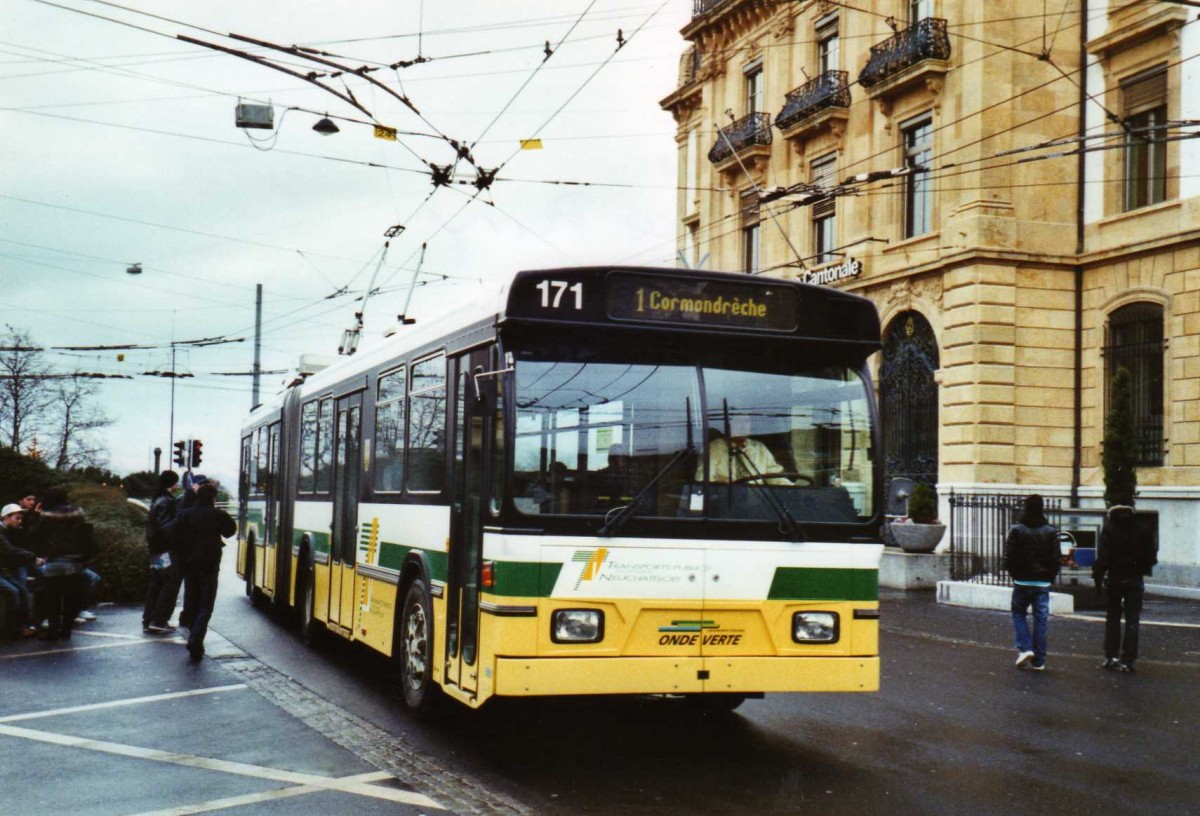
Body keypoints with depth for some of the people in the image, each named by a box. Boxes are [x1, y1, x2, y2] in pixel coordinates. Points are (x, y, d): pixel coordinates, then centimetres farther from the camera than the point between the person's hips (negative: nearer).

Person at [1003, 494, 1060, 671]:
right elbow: (1057, 559, -2)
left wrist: (1014, 575, 8)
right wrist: (1049, 578, 10)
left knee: (1019, 614, 16)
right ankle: (1038, 661, 5)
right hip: (1042, 583, 1)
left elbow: (1009, 557, -6)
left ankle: (1025, 648, -3)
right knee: (1041, 619, 5)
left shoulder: (1016, 530, -6)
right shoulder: (1050, 531, -2)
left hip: (1022, 582, -1)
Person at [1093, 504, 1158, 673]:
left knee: (1112, 618, 13)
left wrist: (1098, 579, -7)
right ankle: (1127, 660, -2)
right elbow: (1152, 556, 5)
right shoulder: (1142, 530, 2)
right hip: (1135, 580, 1)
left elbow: (1102, 558, -11)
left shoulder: (1109, 530, -6)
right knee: (1132, 621, 3)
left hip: (1115, 578, -1)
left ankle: (1111, 656, 12)